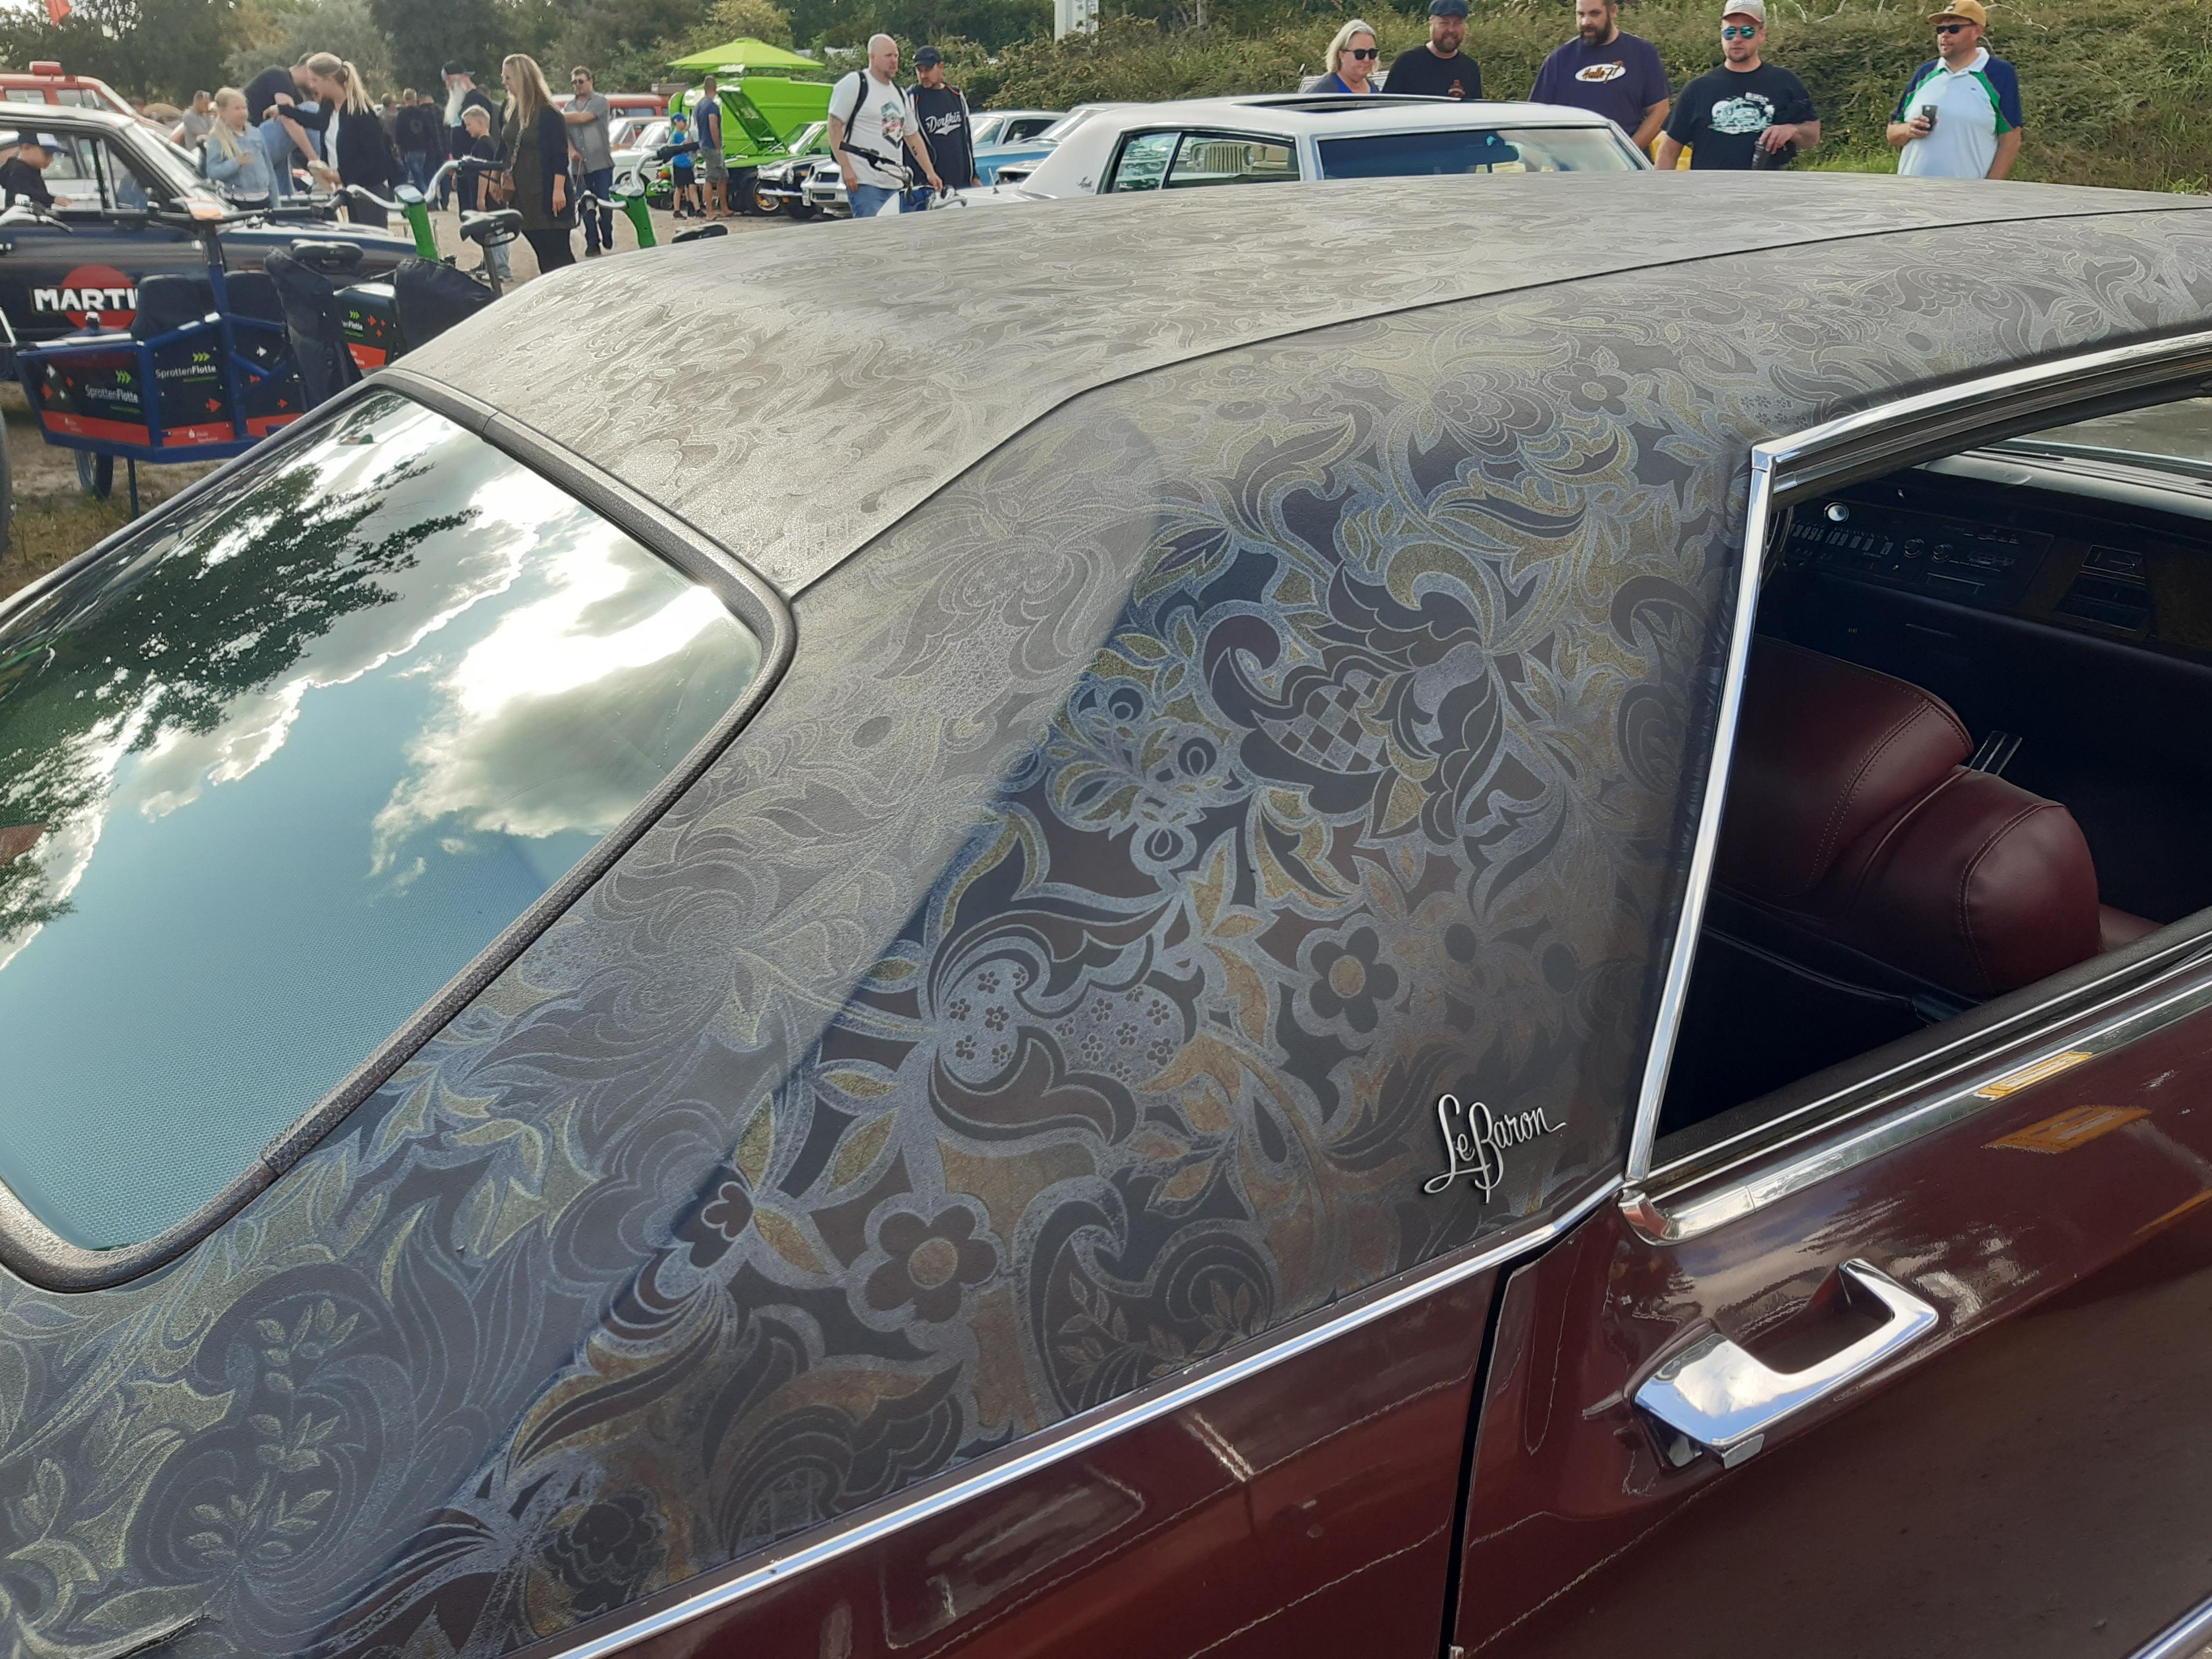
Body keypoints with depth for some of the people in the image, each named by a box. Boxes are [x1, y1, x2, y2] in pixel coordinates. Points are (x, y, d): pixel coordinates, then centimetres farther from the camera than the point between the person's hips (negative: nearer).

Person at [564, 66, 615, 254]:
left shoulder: (599, 102, -1)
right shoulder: (569, 106, 15)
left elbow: (582, 118, -16)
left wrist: (559, 117, -6)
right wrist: (572, 151, -8)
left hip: (601, 162, -4)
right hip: (580, 165, 4)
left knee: (605, 203, -3)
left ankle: (607, 236, 16)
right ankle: (592, 243, 7)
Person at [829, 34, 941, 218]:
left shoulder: (898, 92, 21)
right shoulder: (855, 84, -3)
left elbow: (912, 136, 26)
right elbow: (835, 126, -8)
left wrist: (930, 172, 18)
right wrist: (846, 168, -17)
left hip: (895, 182, 8)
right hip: (865, 182, -8)